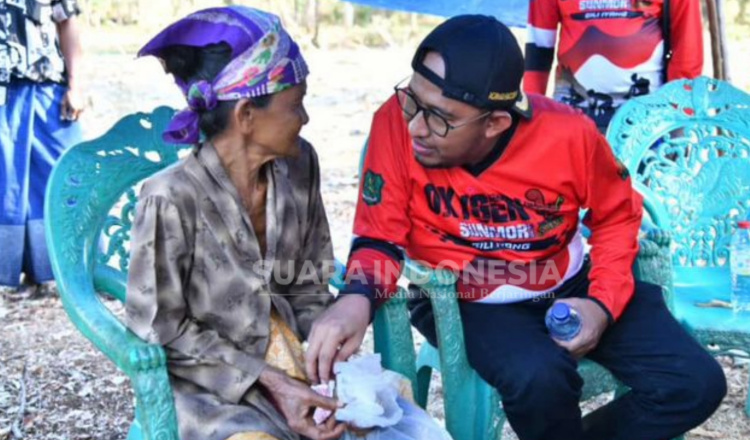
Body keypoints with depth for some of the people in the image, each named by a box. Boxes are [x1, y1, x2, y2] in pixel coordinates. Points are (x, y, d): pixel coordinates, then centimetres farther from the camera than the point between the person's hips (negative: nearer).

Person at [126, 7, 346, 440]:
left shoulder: (299, 165, -3)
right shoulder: (172, 198, -21)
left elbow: (309, 285, 7)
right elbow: (164, 331, -14)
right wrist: (266, 382, -19)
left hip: (292, 353, 6)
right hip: (206, 381, -5)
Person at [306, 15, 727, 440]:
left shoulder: (566, 133, -21)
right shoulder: (397, 122, -25)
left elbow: (617, 216, -1)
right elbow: (379, 239, -16)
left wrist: (603, 303, -13)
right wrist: (356, 298, -38)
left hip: (570, 286, 3)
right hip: (463, 302, -2)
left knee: (697, 384, -8)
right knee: (538, 378, -34)